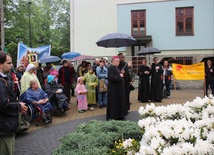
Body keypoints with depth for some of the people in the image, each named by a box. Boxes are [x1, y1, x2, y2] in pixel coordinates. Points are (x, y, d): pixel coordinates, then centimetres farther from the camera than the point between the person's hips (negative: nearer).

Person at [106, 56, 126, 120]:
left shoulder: (116, 67, 12)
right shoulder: (111, 68, -17)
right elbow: (112, 77, -27)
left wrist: (121, 74, 4)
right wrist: (119, 76, -17)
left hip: (118, 87, 10)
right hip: (114, 88, -10)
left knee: (119, 101, 14)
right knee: (114, 102, -2)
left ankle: (119, 115, 23)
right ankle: (113, 116, 8)